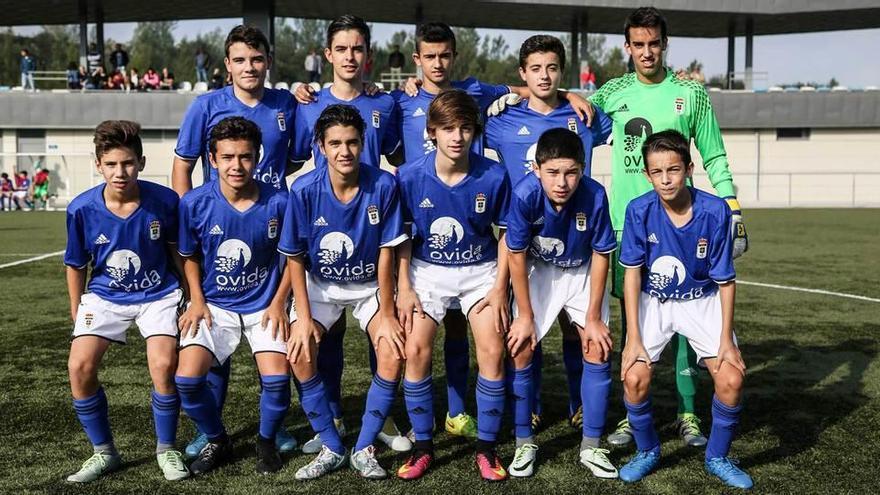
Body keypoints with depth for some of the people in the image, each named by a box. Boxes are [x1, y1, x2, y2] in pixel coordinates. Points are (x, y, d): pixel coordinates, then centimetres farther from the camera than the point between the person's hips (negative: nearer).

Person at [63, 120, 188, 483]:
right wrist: (76, 309, 9)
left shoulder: (164, 201, -19)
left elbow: (177, 250, 0)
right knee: (80, 366, -15)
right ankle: (104, 452, 7)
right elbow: (76, 264, 1)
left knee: (163, 365, -21)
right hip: (104, 296, 2)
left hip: (158, 294, -2)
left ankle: (166, 449, 4)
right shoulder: (82, 208, -16)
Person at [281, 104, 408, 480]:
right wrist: (304, 317, -14)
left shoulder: (383, 185, -20)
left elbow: (386, 252, -13)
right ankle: (331, 449, 1)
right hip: (320, 284, 0)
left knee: (393, 354, -19)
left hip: (370, 284, 0)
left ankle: (364, 449, 2)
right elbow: (295, 257, -10)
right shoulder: (304, 190, -20)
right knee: (299, 354, -19)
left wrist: (386, 313, -12)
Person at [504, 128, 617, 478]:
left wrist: (593, 317, -11)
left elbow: (600, 255, -15)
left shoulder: (595, 195, -29)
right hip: (537, 271, -1)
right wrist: (525, 315, -12)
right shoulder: (525, 194, -31)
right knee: (520, 350, -8)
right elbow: (517, 255, -18)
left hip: (582, 272, 1)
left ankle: (591, 446, 8)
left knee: (598, 349, -7)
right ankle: (524, 443, 10)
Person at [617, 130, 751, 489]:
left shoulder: (715, 211, -20)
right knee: (635, 377, -17)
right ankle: (647, 452, 11)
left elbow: (725, 280, -11)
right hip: (653, 302, 0)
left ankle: (717, 457, 12)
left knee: (732, 379, -15)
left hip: (702, 301, 0)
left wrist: (726, 340, -12)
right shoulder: (639, 210, -19)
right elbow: (632, 274, -12)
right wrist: (633, 338, -15)